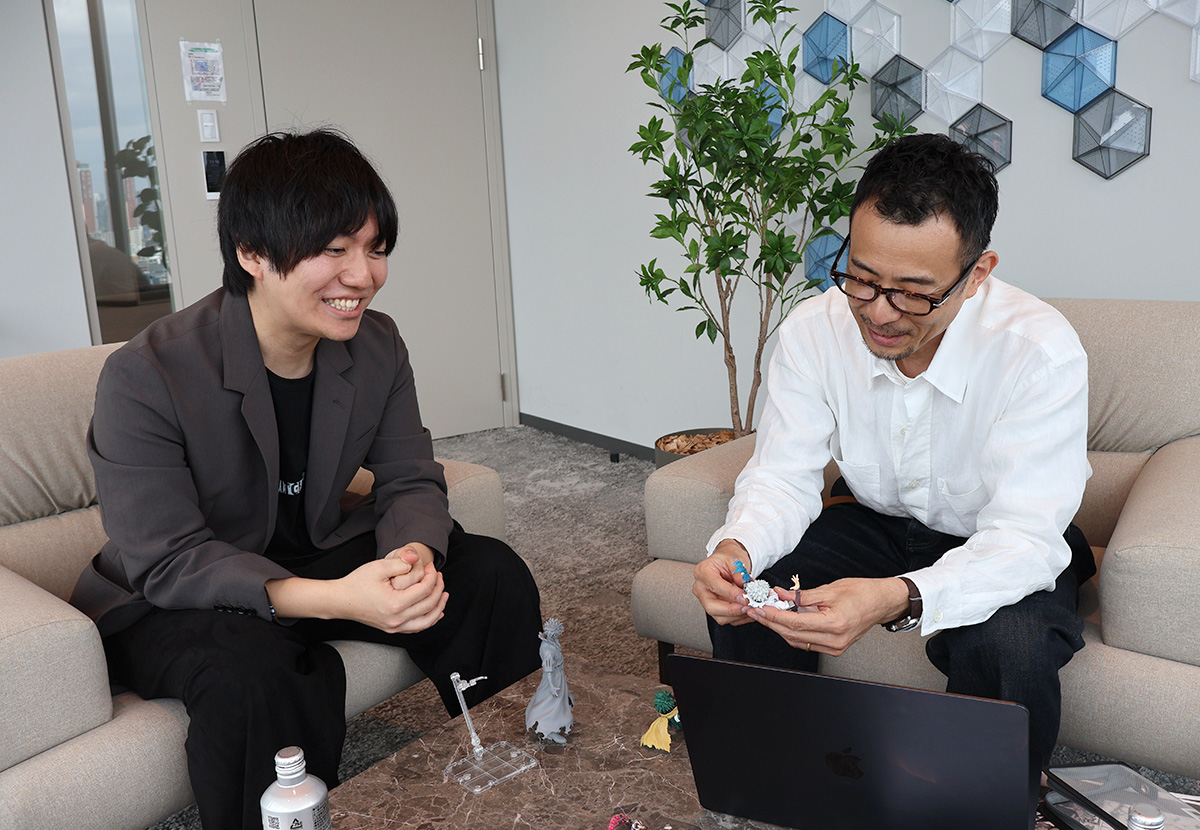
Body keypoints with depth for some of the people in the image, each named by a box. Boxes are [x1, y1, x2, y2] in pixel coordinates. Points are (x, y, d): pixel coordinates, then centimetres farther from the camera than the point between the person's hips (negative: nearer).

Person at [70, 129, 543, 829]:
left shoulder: (377, 345, -7)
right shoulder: (145, 378, -25)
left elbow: (411, 482, -4)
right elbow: (166, 561, -26)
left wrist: (414, 555, -30)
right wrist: (332, 599, -40)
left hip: (319, 555, 5)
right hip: (170, 602, -5)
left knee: (491, 574, -10)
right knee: (260, 676, -37)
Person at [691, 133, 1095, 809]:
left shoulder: (1040, 351, -28)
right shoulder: (815, 330, -17)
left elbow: (1023, 537, -32)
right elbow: (783, 477, -13)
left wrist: (899, 600, -51)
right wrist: (736, 549, -37)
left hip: (998, 549, -2)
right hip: (875, 523, 3)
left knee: (1010, 649, -34)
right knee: (741, 599, -19)